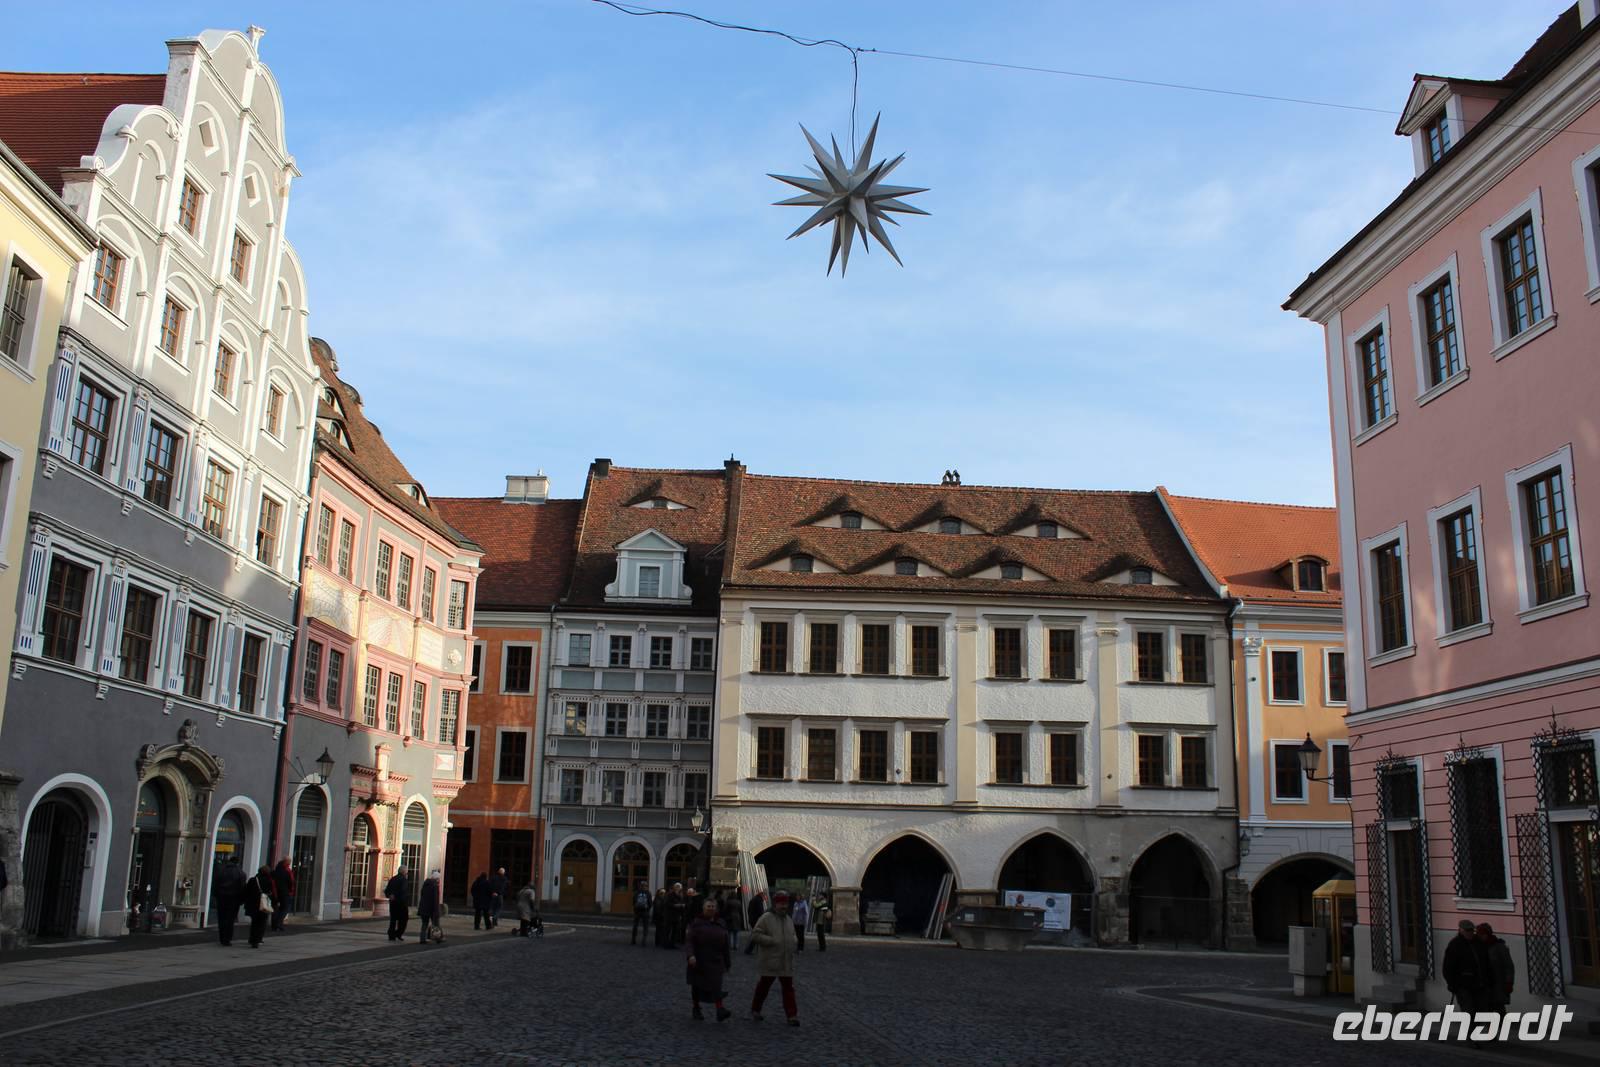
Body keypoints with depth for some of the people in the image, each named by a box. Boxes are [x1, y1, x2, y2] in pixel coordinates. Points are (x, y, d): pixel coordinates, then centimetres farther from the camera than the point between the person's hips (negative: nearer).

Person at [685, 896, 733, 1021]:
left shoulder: (720, 926, 9)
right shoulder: (696, 923, -2)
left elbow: (725, 947, 15)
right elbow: (688, 941, -11)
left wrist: (728, 964, 16)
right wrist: (690, 955, -28)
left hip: (715, 962, 2)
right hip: (698, 962, -2)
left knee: (716, 987, -10)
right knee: (697, 986, 10)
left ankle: (720, 1011, -19)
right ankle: (696, 1009, 28)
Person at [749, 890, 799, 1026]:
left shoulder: (789, 920, 12)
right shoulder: (766, 918, -10)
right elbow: (755, 935, -16)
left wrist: (792, 952, 8)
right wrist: (772, 941, -22)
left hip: (786, 963, 5)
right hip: (769, 962, -5)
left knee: (789, 989, 0)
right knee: (763, 987, 8)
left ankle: (792, 1015, 1)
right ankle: (755, 1010, 26)